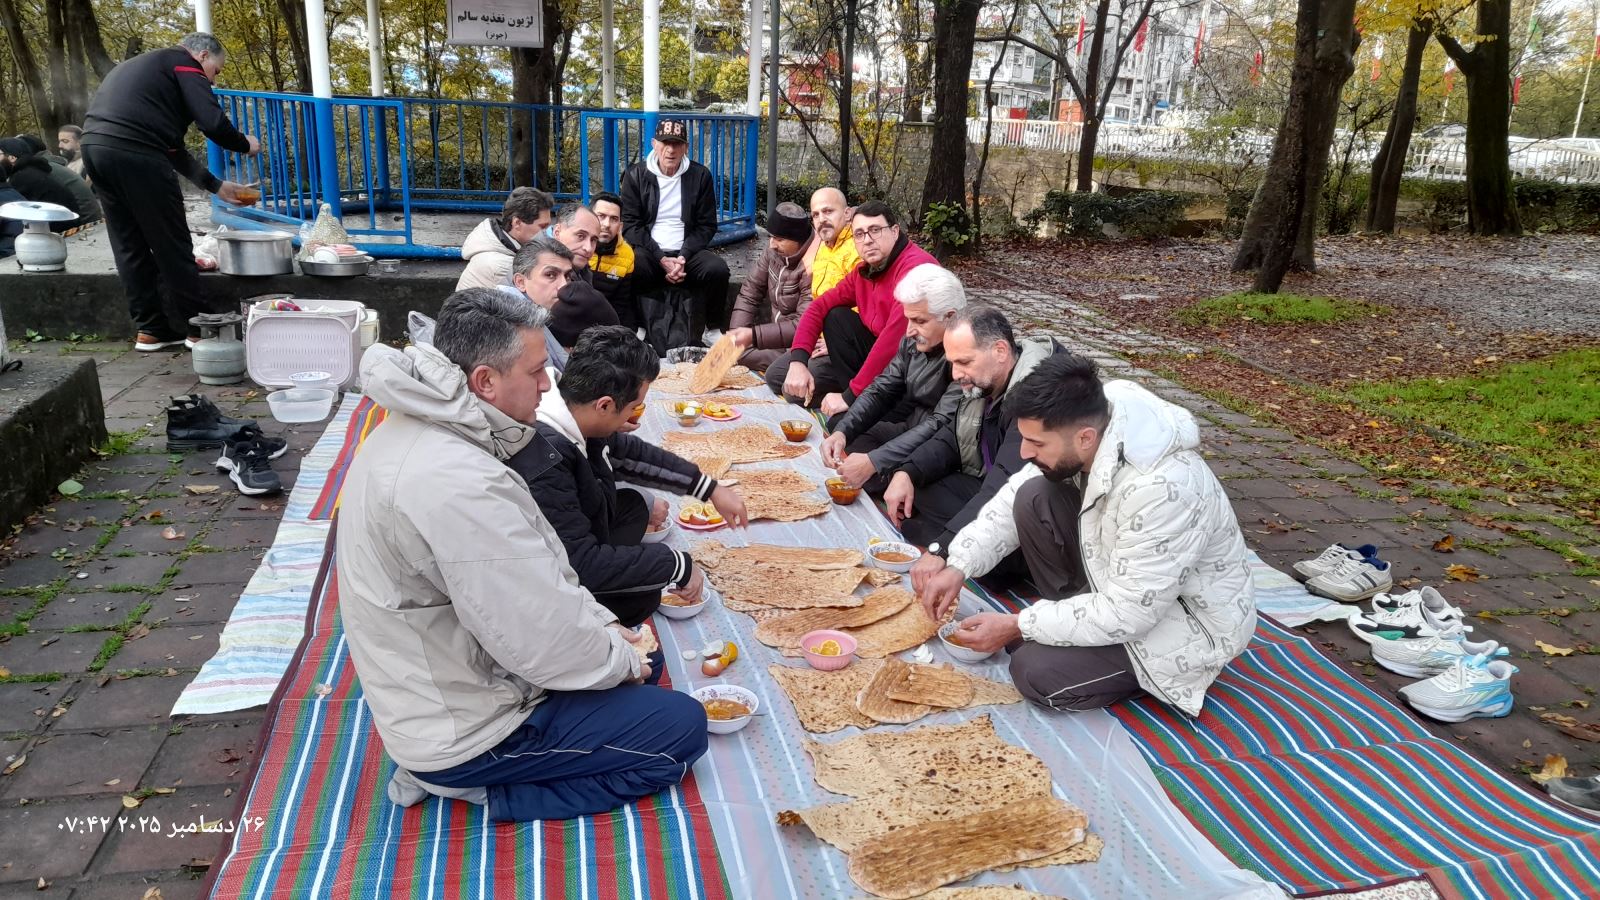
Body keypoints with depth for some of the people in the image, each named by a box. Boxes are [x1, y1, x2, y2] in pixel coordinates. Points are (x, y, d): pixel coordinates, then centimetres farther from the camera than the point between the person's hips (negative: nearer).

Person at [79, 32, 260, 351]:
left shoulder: (141, 65, 33)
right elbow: (213, 123, -9)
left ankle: (151, 330, 19)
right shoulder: (184, 64, 6)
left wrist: (216, 186, 30)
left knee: (130, 247, 14)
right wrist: (245, 145, 11)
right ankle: (197, 328, 9)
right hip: (135, 154, -9)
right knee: (172, 245, 1)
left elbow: (171, 145, 30)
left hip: (94, 146, 9)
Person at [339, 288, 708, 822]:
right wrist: (621, 660, -8)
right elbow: (545, 638, -27)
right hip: (460, 726, -10)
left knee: (638, 655, 21)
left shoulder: (415, 429, 1)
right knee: (683, 728, -3)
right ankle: (483, 788, 0)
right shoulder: (458, 484, -33)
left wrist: (604, 623, 4)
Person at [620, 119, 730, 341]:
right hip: (649, 252, -1)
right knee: (631, 268, -35)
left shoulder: (700, 176, 4)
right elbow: (630, 224, -3)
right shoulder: (636, 175, 2)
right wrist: (661, 259, -15)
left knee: (718, 269, -28)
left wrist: (684, 257, -14)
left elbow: (706, 226, 3)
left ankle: (713, 330, -6)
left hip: (687, 252, 1)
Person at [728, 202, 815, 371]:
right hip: (778, 332, 8)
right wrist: (736, 333, -10)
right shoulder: (773, 252, -1)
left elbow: (804, 324, -25)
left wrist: (753, 335, -26)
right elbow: (749, 294, 4)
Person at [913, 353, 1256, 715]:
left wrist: (1016, 627, -23)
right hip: (1122, 578, 7)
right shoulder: (1085, 421, -16)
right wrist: (958, 566, -13)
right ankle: (1071, 618, 4)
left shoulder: (1161, 490, -38)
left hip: (1187, 622, -7)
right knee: (1033, 498, -12)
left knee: (1036, 673, -22)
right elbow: (1015, 497, -2)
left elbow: (1128, 615, -30)